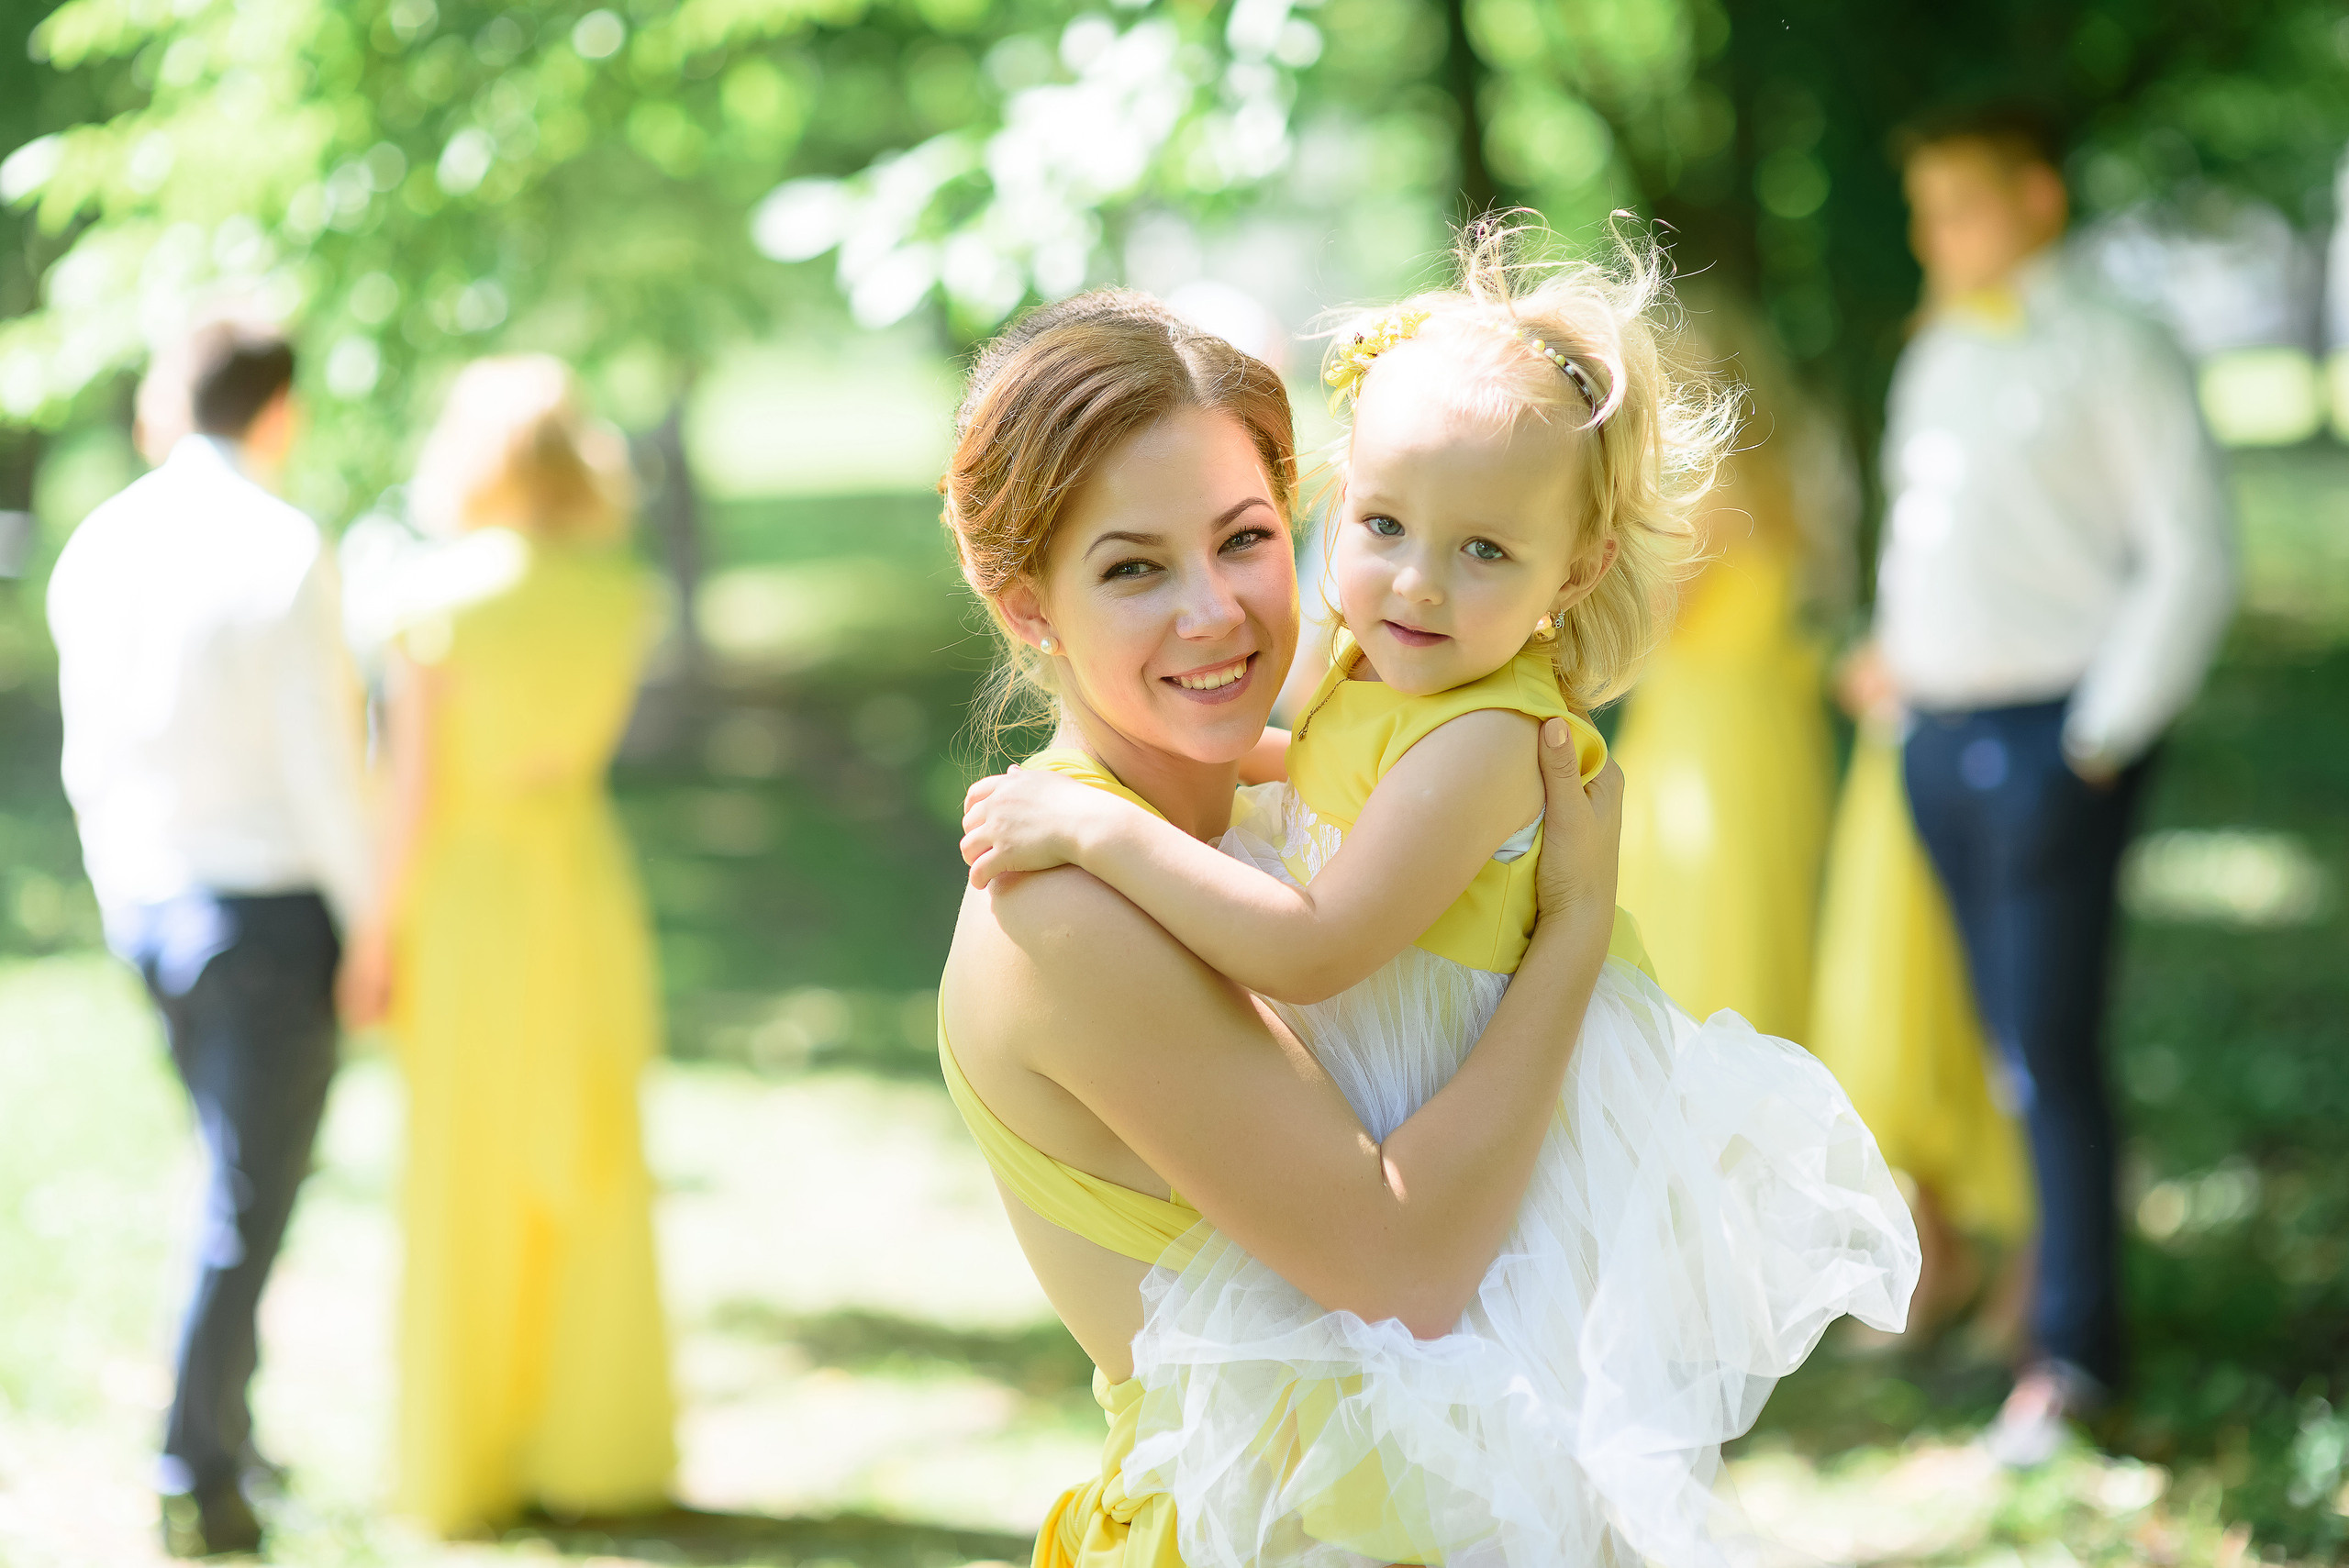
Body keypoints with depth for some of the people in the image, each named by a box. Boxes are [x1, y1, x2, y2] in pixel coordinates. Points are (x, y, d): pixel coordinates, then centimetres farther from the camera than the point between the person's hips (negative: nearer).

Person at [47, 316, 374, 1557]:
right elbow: (321, 763, -18)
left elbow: (90, 755, 9)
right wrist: (376, 930, -8)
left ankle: (228, 1430, 27)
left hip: (146, 903, 7)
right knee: (247, 1205, 1)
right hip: (273, 907, -7)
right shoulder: (284, 553, -18)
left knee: (241, 1168, 23)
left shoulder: (95, 552, 2)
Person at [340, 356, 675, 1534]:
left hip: (466, 899, -3)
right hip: (584, 886, 3)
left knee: (467, 1194, 5)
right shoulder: (621, 594, -3)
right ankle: (596, 1453, 14)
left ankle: (466, 1468, 11)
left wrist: (380, 929, -3)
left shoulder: (438, 599, -13)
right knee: (591, 1182, 11)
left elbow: (416, 790, -14)